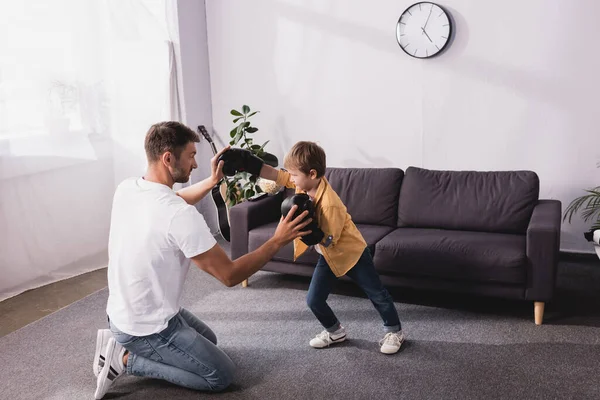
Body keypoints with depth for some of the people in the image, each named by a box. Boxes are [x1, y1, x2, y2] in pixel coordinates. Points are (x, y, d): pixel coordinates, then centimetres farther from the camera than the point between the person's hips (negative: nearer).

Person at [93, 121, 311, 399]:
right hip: (147, 329, -9)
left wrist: (213, 180, 13)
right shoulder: (180, 216, -31)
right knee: (222, 375, 4)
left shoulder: (126, 188, -5)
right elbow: (229, 275, -24)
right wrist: (278, 241, -16)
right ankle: (128, 359, 1)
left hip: (122, 312, 9)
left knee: (208, 339, 26)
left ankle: (121, 342, 15)